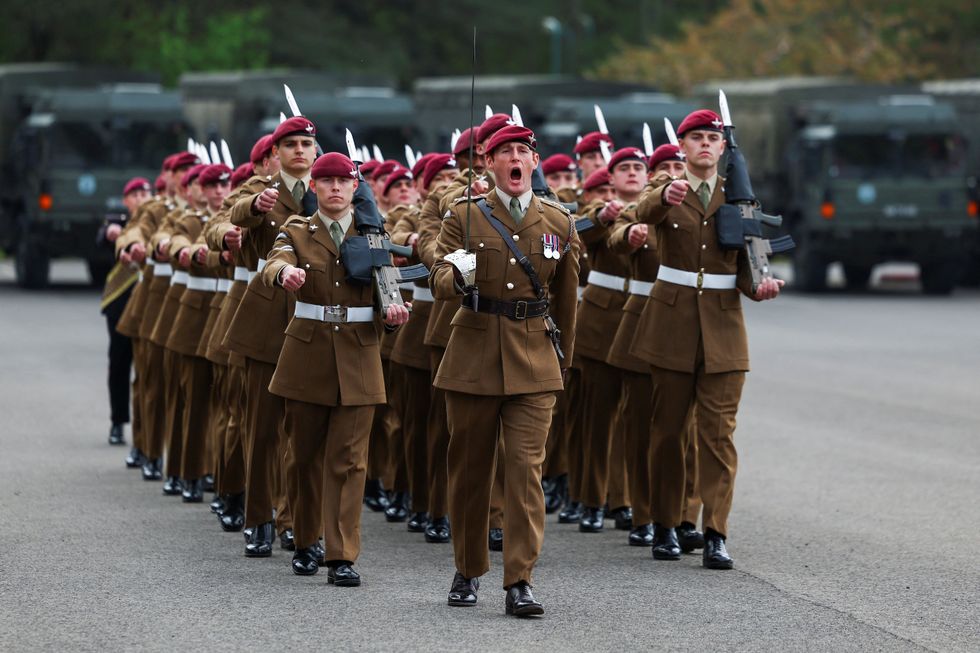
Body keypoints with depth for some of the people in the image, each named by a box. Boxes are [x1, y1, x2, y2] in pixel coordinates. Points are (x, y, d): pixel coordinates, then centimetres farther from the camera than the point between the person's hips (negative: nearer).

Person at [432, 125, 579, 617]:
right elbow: (438, 280, -7)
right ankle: (468, 572, 24)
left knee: (526, 466, -10)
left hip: (533, 362, 0)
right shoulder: (464, 217, 3)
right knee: (469, 467, 8)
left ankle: (519, 582, -12)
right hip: (473, 358, 0)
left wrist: (561, 359, 22)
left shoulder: (558, 224, 7)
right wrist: (457, 280, -30)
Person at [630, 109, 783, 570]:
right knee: (668, 428, 5)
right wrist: (667, 197, -46)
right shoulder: (665, 193, 2)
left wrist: (759, 286, -16)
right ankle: (665, 527, 17)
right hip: (673, 322, -1)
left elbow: (745, 263, 7)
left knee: (719, 431, -5)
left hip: (723, 325, 1)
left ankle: (716, 535, -9)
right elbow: (645, 212, -23)